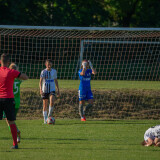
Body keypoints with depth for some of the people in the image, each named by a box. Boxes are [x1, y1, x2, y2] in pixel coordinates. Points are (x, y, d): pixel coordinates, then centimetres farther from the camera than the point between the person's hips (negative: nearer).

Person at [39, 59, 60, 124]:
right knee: (45, 105, 2)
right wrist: (40, 89, -22)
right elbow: (40, 81, -8)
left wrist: (58, 90, 14)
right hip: (45, 90, -1)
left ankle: (50, 115, -6)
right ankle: (45, 120, 10)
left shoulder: (54, 71, 5)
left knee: (52, 102, -24)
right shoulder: (43, 72, -3)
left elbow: (56, 81, 14)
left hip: (52, 89, 1)